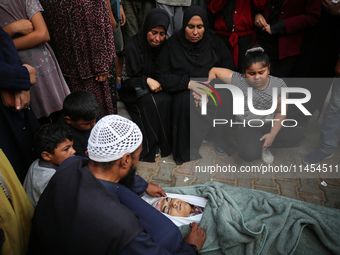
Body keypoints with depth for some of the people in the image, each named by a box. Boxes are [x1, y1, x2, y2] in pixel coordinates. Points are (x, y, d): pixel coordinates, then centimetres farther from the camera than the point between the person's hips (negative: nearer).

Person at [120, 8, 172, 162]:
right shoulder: (134, 46, -15)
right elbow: (130, 78, -13)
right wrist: (147, 80, -30)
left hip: (157, 86, 4)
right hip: (135, 89, -4)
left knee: (168, 100, -28)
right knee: (152, 102, -33)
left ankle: (168, 140, -12)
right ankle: (151, 145, -18)